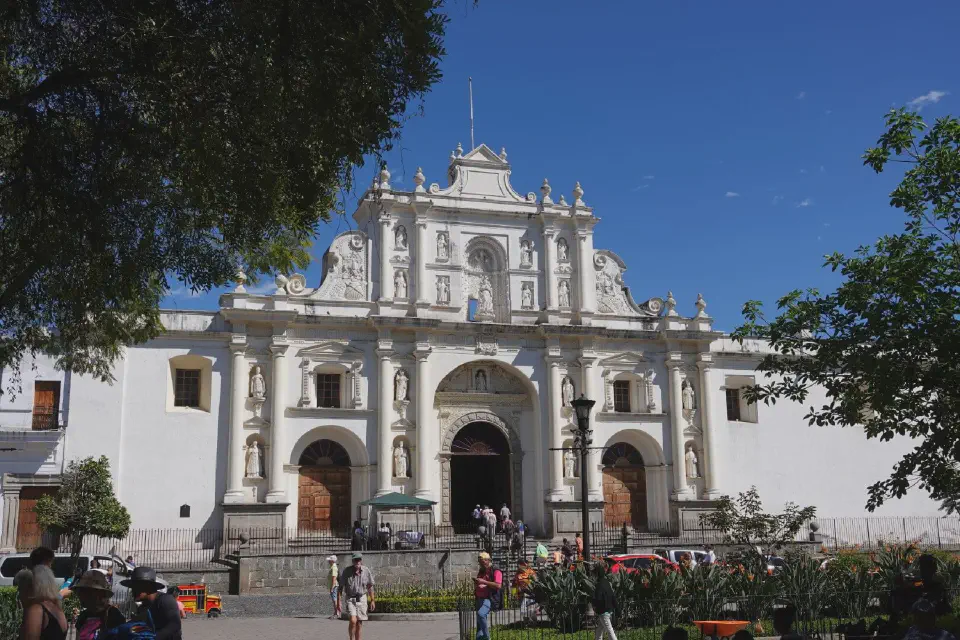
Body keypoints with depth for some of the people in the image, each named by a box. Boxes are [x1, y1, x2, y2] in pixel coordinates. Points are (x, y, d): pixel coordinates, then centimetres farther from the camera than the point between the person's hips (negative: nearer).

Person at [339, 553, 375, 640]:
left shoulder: (366, 571, -7)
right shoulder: (346, 571, -13)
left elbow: (370, 587, 6)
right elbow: (341, 587, -7)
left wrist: (372, 600, 7)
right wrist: (339, 602, -9)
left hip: (362, 598, 2)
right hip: (350, 599, -2)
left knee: (359, 623, 5)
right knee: (353, 621, -18)